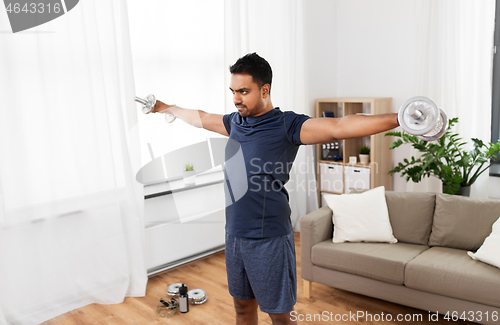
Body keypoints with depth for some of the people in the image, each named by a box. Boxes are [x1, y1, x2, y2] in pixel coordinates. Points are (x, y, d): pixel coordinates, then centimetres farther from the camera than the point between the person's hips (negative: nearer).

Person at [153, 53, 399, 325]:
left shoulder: (287, 126, -14)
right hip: (234, 234, 6)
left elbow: (338, 127, -26)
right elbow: (201, 118, 25)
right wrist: (165, 108, 39)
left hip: (269, 239, -6)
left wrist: (397, 119, -38)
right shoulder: (234, 122, 7)